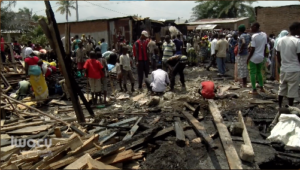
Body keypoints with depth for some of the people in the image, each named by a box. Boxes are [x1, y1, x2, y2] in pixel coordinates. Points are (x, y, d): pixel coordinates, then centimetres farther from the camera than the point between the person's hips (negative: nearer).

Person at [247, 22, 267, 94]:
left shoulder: (254, 36, -17)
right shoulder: (264, 35, 4)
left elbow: (252, 49, -17)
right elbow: (265, 46, 10)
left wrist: (248, 58, -10)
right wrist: (263, 54, 21)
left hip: (254, 57, -7)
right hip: (261, 57, 7)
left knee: (252, 73, 1)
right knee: (259, 72, 21)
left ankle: (254, 90, 2)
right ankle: (262, 87, 23)